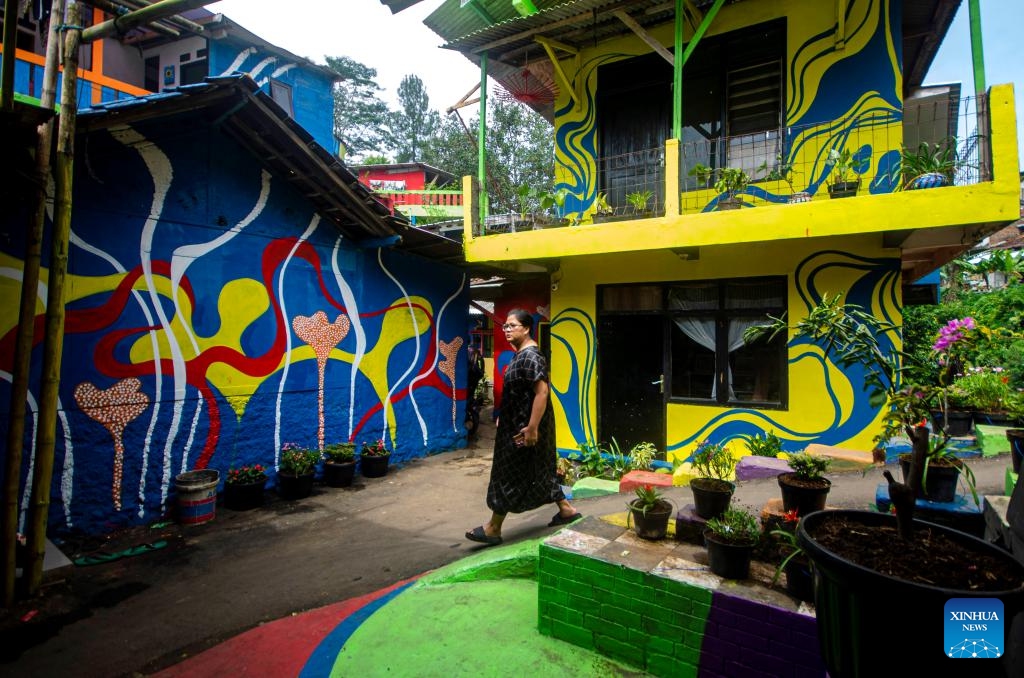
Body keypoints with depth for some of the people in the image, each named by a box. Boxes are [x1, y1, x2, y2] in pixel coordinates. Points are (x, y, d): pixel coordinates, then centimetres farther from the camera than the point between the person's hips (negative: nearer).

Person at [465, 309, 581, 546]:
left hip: (525, 427, -10)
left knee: (508, 475, -1)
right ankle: (567, 510, 31)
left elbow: (541, 392, -27)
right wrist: (503, 418, 23)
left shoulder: (530, 357, -20)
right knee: (539, 470, 18)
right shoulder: (521, 354, 12)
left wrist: (531, 428, -28)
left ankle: (493, 529, 11)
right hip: (517, 423, 10)